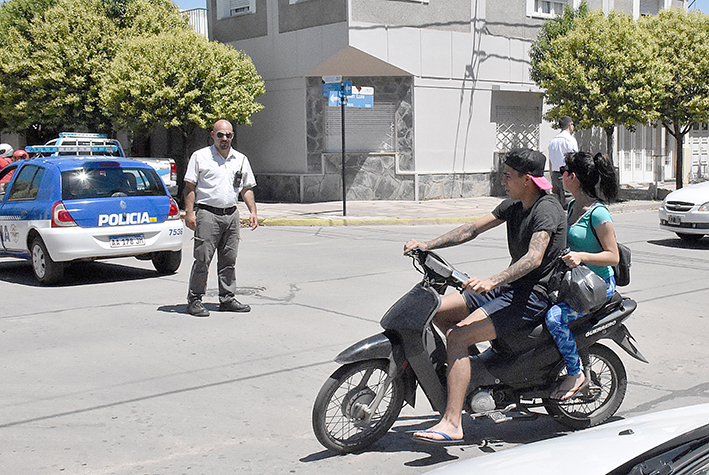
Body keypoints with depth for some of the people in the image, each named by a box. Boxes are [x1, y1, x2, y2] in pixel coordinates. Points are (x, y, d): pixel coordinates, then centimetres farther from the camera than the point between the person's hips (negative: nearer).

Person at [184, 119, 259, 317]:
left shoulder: (241, 159, 15)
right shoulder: (200, 156, 1)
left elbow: (247, 189, 19)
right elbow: (190, 186, -2)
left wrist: (252, 211, 7)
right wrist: (189, 212, -11)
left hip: (231, 214, 5)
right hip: (207, 213, -5)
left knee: (229, 260, 8)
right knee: (203, 259, -6)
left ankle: (227, 299, 17)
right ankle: (194, 300, 1)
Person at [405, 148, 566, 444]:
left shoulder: (546, 209, -15)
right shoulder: (514, 205, 12)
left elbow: (534, 258, -30)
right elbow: (473, 229, 12)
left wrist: (491, 281, -43)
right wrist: (427, 245, 2)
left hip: (533, 296, -10)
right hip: (509, 288, 10)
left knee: (458, 335, -25)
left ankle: (452, 424, -26)